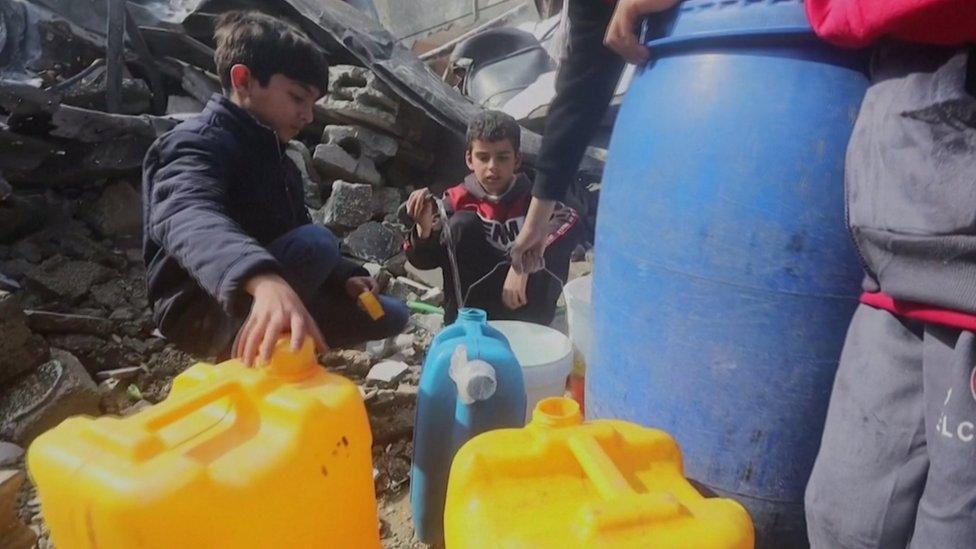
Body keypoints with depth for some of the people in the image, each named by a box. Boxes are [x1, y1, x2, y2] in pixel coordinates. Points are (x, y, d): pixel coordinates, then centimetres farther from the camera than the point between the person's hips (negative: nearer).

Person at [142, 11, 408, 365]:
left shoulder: (274, 155, 13)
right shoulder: (198, 142, -15)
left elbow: (298, 234, 21)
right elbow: (190, 221, -39)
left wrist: (346, 277, 1)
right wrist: (264, 280, -59)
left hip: (254, 309, 9)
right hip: (199, 311, -9)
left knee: (390, 314, 7)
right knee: (317, 243, -31)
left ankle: (254, 346, 0)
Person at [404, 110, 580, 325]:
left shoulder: (530, 197, -6)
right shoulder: (457, 201, -4)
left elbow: (571, 222, -26)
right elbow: (424, 260, -8)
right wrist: (425, 230, -32)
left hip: (522, 306, 0)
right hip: (472, 307, 0)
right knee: (463, 223, -18)